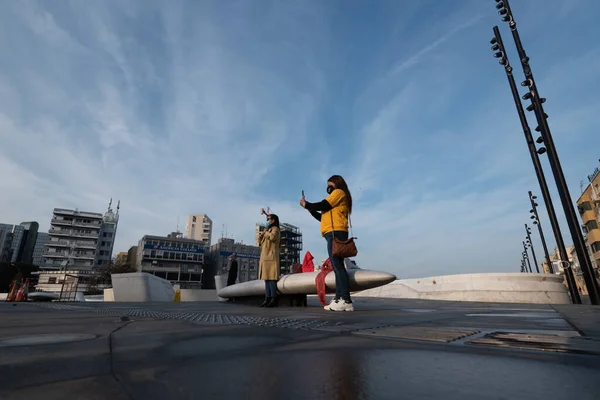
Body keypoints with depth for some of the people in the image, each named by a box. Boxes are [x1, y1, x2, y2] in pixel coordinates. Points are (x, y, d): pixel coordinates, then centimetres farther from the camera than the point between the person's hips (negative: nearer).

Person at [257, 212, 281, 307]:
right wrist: (261, 235, 8)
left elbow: (272, 237, -20)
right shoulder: (268, 230, 27)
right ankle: (267, 299, 4)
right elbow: (260, 242, 27)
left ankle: (274, 299, -16)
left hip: (271, 257, -9)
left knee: (271, 278, -14)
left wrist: (265, 233, -3)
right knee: (267, 278, 4)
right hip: (265, 257, 9)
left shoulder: (275, 229, 2)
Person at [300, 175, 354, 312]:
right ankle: (339, 299, 0)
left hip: (336, 233, -10)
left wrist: (306, 205, 7)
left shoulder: (339, 192, 5)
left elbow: (322, 205, -7)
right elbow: (323, 217, 26)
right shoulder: (336, 196, 30)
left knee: (338, 265, -16)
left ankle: (346, 300, -19)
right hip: (334, 234, 10)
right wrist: (310, 208, 19)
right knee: (337, 266, 2)